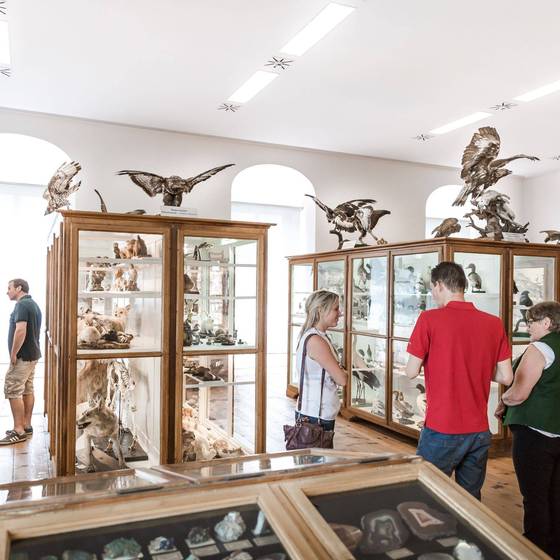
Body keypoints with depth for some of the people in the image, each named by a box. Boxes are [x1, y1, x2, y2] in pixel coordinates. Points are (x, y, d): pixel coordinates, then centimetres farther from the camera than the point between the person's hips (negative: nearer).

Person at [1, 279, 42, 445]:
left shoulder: (22, 304, -16)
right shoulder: (33, 304, 15)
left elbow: (20, 331, -25)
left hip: (22, 356, -10)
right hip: (32, 354, 10)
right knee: (27, 390, 12)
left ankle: (19, 431, -3)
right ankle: (26, 426, 18)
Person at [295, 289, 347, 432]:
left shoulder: (319, 336, 10)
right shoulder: (315, 340, -20)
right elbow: (341, 379, -18)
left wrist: (338, 371, -5)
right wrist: (342, 371, 1)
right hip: (314, 416, -9)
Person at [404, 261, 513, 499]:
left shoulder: (429, 319, -12)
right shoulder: (494, 323, 0)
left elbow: (411, 372, -9)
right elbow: (506, 377, 2)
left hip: (442, 429, -4)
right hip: (480, 430, 5)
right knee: (471, 498, 17)